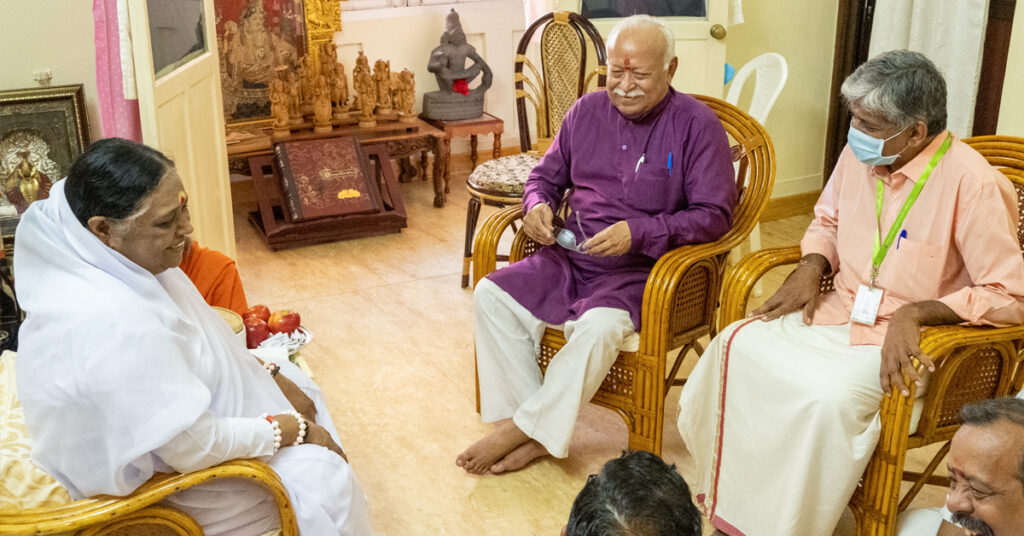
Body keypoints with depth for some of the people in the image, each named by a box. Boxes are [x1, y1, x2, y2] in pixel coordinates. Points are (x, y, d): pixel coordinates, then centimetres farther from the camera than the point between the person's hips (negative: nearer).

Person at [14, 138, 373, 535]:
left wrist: (270, 375, -1)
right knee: (320, 478, -5)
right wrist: (291, 429, -17)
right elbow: (195, 449, -30)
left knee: (300, 389, 17)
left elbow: (201, 342, 6)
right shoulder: (117, 325, -40)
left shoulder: (129, 261, -11)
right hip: (153, 475, -9)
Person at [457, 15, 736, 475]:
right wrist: (538, 205, -5)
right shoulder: (587, 111, 9)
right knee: (491, 295, -14)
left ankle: (521, 428, -15)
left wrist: (637, 232, -23)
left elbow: (714, 215, -10)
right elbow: (546, 175, 20)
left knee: (600, 326, -35)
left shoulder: (696, 125, -6)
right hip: (570, 258, 6)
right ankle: (539, 433, -13)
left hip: (642, 271, -5)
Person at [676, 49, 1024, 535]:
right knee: (735, 347, -11)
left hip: (906, 339, -7)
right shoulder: (859, 153, 0)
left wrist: (916, 313, -28)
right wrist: (811, 267, 0)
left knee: (831, 399, -32)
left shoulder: (972, 184, -21)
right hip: (840, 314, 7)